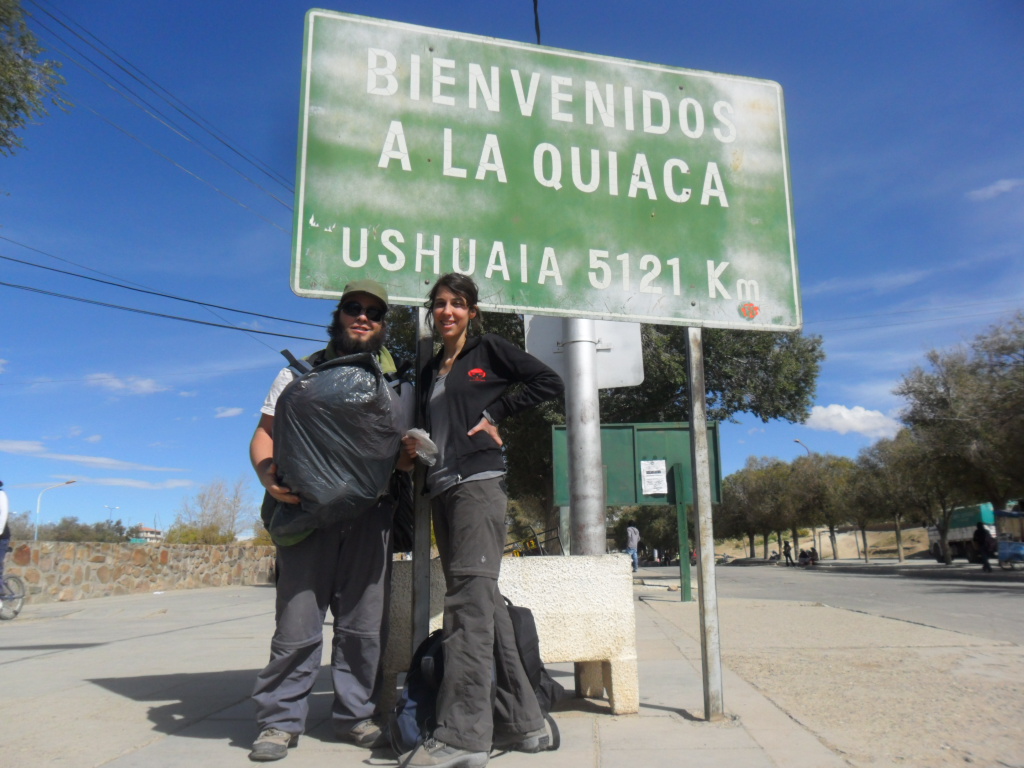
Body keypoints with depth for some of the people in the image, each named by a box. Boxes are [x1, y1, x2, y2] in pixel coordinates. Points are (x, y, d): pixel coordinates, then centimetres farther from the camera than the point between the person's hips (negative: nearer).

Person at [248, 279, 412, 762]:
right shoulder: (301, 372, 14)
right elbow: (264, 434, 9)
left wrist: (407, 455, -10)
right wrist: (269, 475, -12)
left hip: (370, 513, 2)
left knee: (364, 621, 5)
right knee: (298, 622, -3)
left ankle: (355, 714, 19)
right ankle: (280, 720, 11)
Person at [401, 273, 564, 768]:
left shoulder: (488, 350, 6)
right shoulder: (428, 373, 24)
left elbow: (548, 382, 0)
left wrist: (495, 413, -4)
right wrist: (413, 448, 7)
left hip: (479, 481, -7)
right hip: (442, 490, 8)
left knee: (469, 597, -14)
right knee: (483, 602, 7)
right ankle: (521, 721, 14)